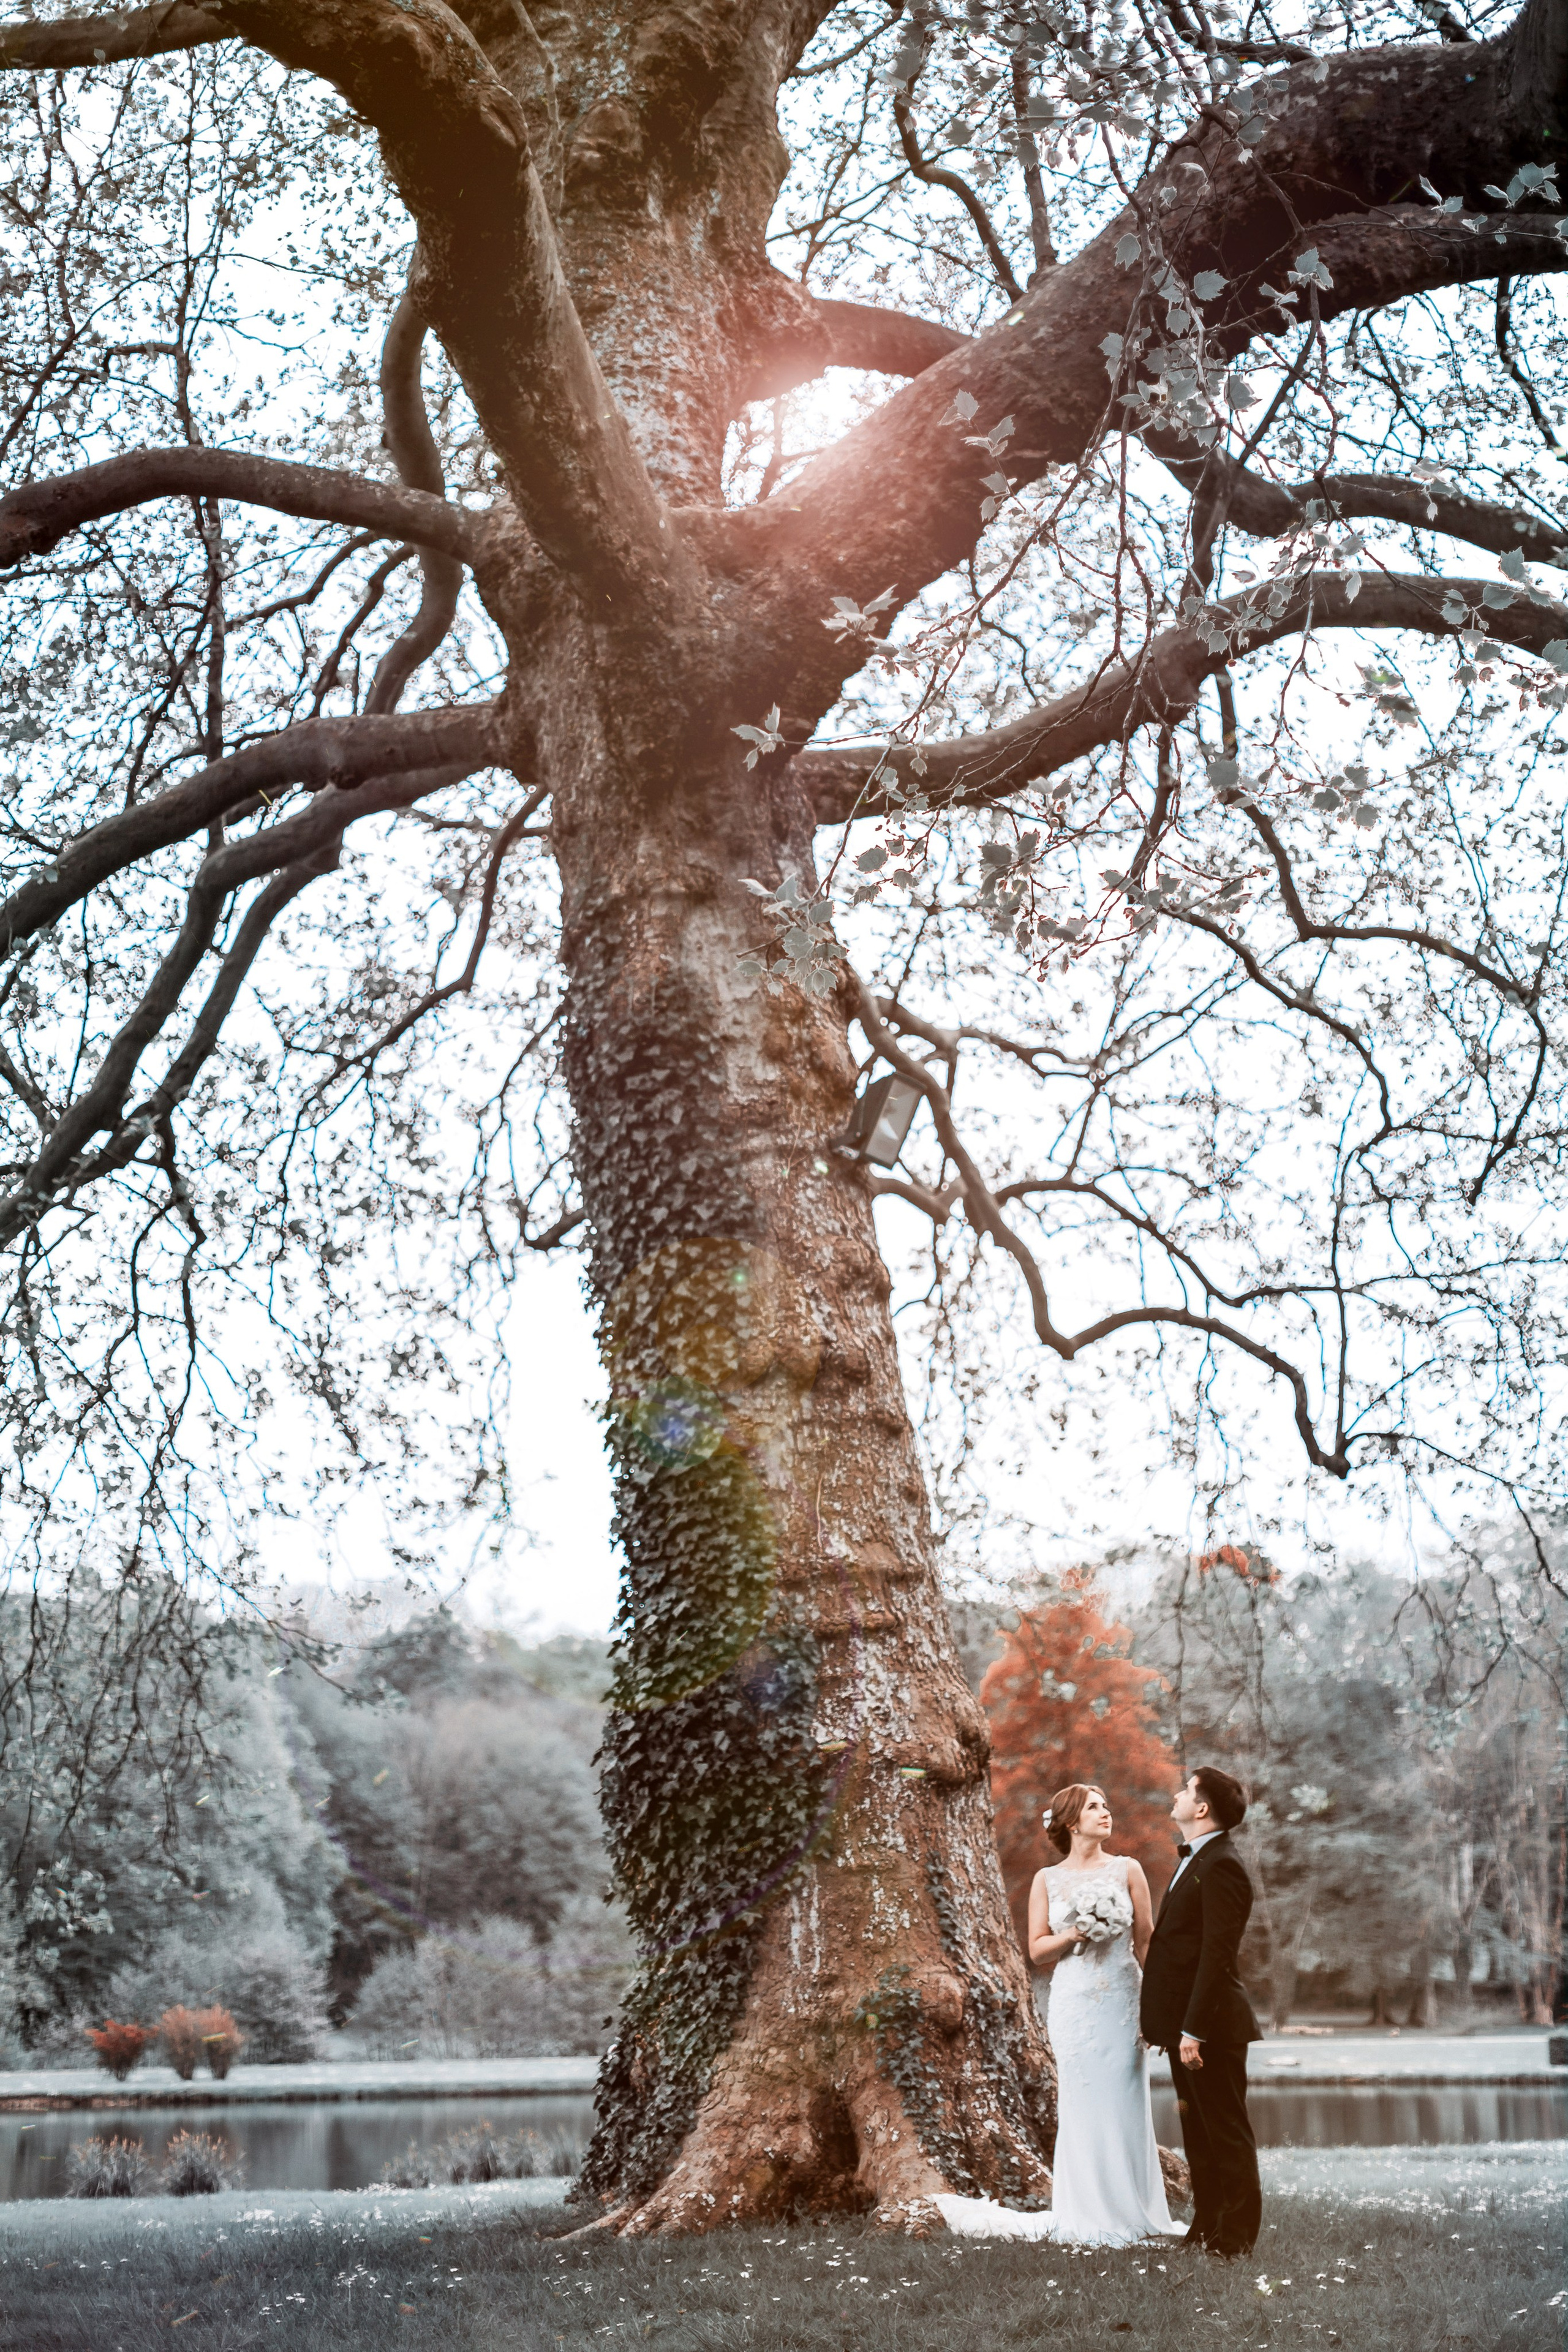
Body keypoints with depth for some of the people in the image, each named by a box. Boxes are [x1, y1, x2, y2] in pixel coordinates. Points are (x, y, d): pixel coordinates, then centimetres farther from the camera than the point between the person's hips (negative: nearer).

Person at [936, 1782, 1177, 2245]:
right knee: (1082, 2107, 1)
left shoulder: (1127, 1870, 6)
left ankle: (1128, 2213, 11)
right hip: (1074, 2003, 0)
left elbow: (1145, 1940, 5)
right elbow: (1037, 1950, 6)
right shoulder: (1048, 1880, 6)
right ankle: (1088, 2218, 9)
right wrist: (1073, 1935, -12)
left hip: (1122, 2001, 0)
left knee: (1125, 2105, 1)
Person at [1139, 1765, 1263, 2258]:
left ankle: (1236, 2235, 8)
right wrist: (1162, 2021, 16)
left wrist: (1194, 2030, -24)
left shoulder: (1220, 1867, -18)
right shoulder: (1193, 1861, 15)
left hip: (1211, 2024, -10)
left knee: (1227, 2133, 0)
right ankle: (1208, 2224, 25)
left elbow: (1217, 1955, -22)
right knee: (1198, 2130, 16)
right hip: (1187, 2023, 10)